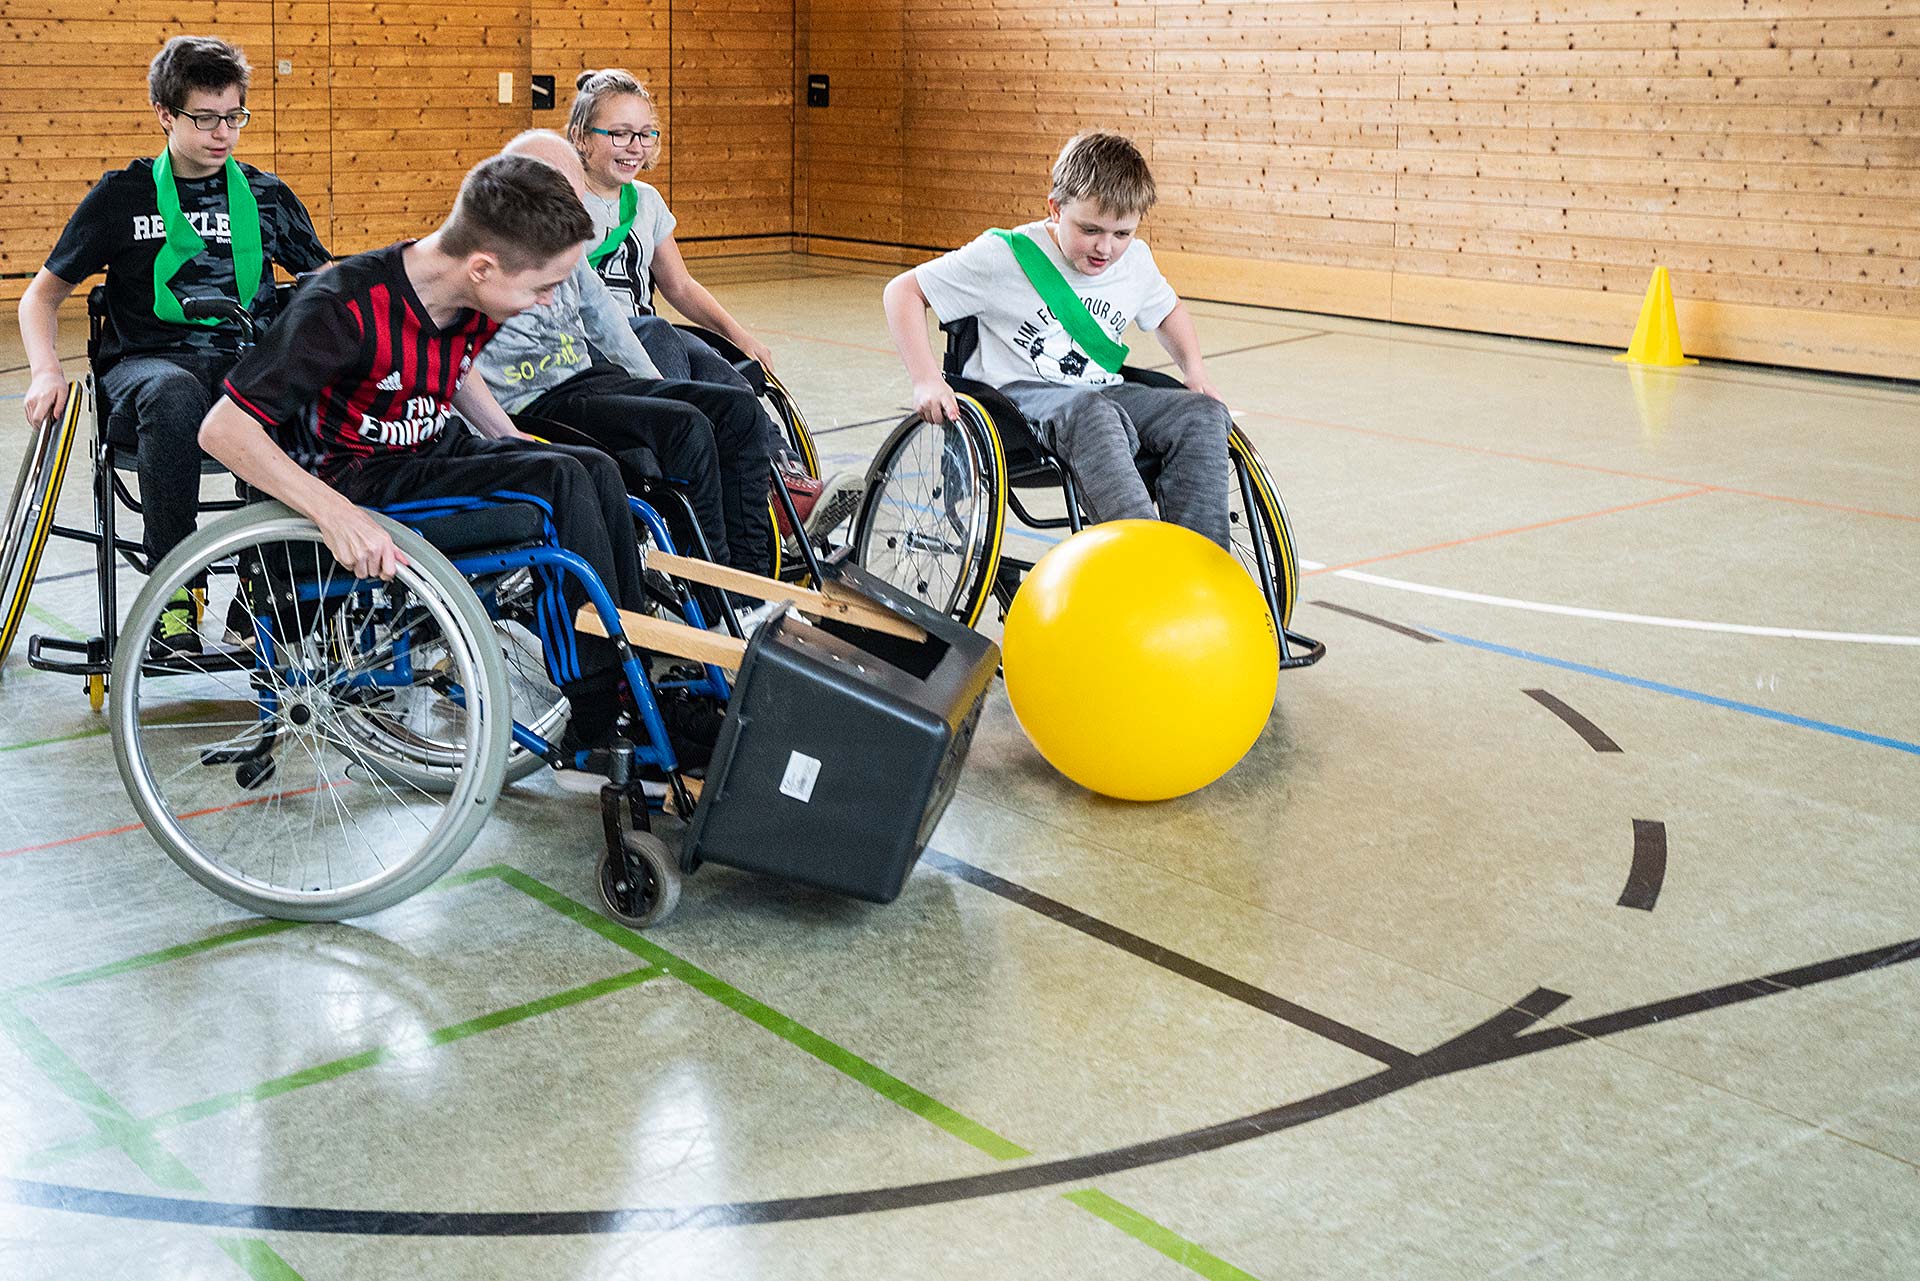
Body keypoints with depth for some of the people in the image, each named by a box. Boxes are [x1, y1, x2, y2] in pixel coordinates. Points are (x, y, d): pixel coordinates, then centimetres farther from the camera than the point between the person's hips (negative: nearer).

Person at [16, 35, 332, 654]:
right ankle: (173, 590, -30)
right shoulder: (124, 195, 9)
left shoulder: (266, 196, 14)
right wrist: (47, 371, -7)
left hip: (246, 364, 1)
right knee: (174, 394, -40)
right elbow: (43, 293, 13)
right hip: (147, 362, -1)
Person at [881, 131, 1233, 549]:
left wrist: (1195, 370, 11)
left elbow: (1167, 311, 30)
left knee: (1203, 414, -20)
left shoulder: (1136, 259, 7)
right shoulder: (1005, 256, -9)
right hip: (1019, 395, -6)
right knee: (1090, 414, -40)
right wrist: (926, 380, -15)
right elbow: (903, 291, -5)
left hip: (1102, 395, 6)